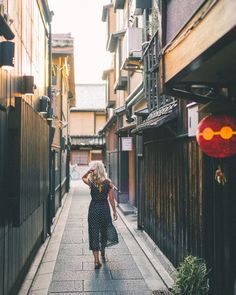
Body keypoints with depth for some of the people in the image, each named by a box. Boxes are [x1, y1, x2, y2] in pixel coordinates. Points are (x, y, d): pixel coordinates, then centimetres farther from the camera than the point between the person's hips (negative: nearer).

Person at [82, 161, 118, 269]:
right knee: (104, 231, 21)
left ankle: (96, 260, -1)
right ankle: (102, 253, 42)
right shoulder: (108, 182, -7)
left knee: (94, 233, 3)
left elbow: (83, 178, 15)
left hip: (93, 208, -2)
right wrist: (114, 211, 7)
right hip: (105, 208, 2)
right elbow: (111, 199, -3)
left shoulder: (91, 182, -8)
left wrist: (88, 171, -4)